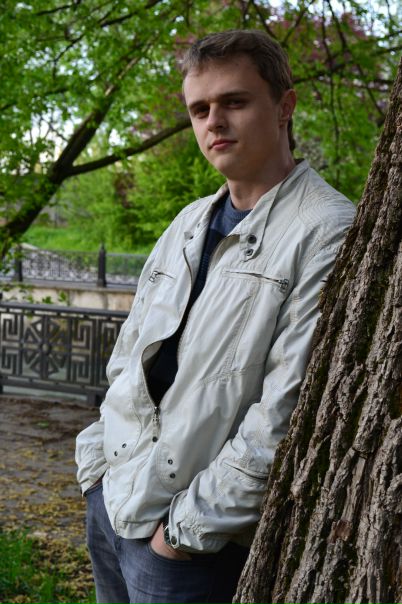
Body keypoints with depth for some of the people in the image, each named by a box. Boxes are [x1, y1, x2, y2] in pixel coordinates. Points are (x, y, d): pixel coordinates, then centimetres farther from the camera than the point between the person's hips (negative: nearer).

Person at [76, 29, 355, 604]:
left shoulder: (327, 232, -14)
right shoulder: (190, 222, 11)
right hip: (109, 496, 7)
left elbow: (288, 410, -19)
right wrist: (100, 463, 9)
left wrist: (191, 525, -16)